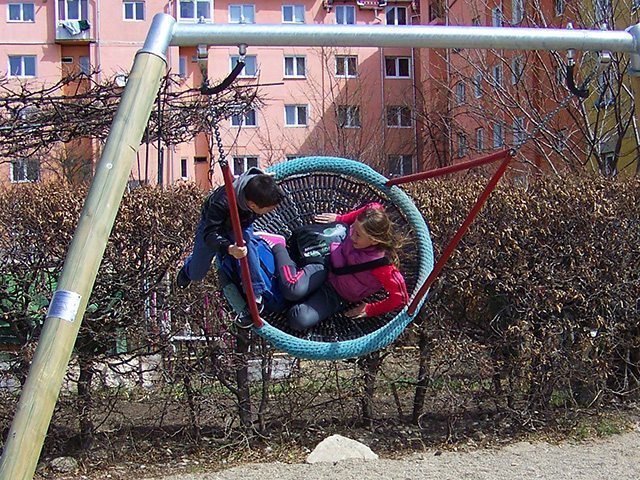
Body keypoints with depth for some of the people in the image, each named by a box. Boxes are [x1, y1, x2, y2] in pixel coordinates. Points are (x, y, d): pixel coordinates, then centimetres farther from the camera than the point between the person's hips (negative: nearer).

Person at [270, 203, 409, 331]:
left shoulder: (382, 266, -31)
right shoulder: (361, 229, -18)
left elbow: (400, 298, -24)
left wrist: (369, 310, -13)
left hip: (338, 297, -2)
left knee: (299, 320, -25)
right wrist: (340, 218, 4)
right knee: (292, 288, -29)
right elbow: (374, 207, 3)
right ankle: (277, 247, -1)